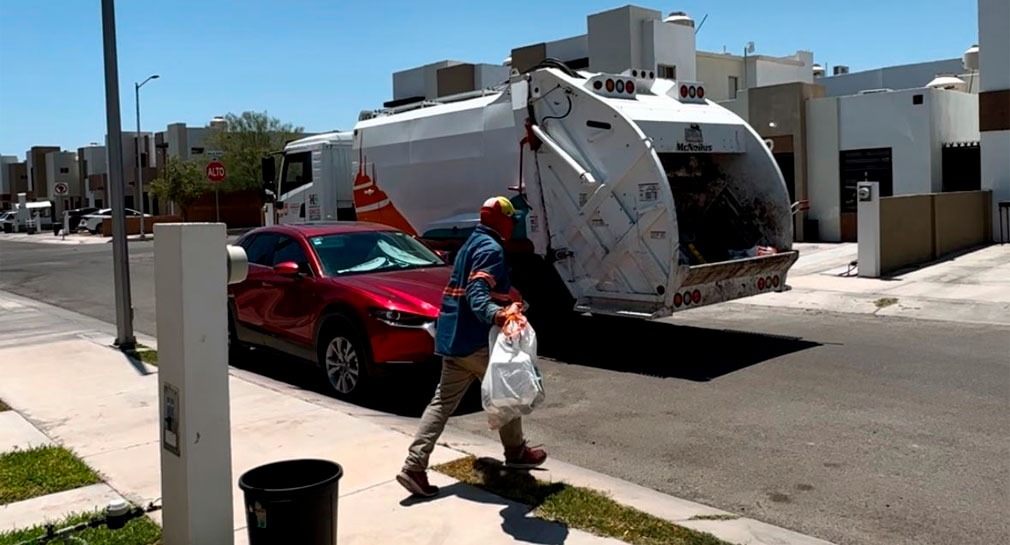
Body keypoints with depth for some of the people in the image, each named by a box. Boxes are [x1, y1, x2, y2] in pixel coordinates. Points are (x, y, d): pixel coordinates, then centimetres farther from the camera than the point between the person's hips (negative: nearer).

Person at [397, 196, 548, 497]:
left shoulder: (471, 244, 19)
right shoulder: (491, 249, -13)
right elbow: (477, 291, -28)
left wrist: (505, 293, 49)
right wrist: (493, 313, -47)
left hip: (452, 337, 9)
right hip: (476, 339, -9)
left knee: (442, 402, 6)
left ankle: (414, 467, 1)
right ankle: (516, 452, 29)